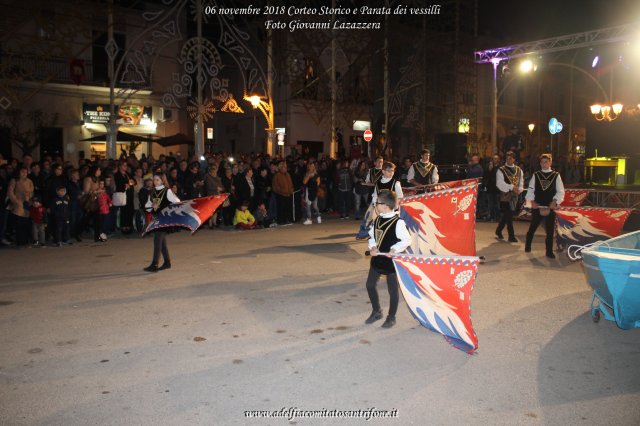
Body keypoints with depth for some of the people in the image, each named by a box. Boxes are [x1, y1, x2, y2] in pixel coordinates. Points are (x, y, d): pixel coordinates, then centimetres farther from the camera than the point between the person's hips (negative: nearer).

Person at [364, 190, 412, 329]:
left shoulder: (398, 222, -19)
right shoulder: (377, 220, 3)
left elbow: (406, 240, -17)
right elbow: (371, 236, 11)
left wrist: (394, 250, -23)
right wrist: (372, 247, -6)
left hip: (391, 260, -7)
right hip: (377, 258, 7)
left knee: (392, 289, 7)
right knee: (370, 285, 12)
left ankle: (391, 317, 24)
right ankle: (377, 311, 31)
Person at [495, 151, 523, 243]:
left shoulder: (519, 170, 11)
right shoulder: (501, 170, -4)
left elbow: (521, 182, 11)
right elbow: (500, 183, -14)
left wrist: (519, 190, -8)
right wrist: (511, 187, -21)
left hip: (514, 195, 5)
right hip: (505, 195, -5)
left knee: (507, 215, 12)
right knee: (509, 215, -6)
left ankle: (498, 231, 29)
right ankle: (511, 236, 0)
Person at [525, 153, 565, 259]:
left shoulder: (556, 175, 1)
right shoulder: (535, 175, 4)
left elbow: (560, 191, -2)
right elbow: (530, 189, 3)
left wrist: (555, 202, -14)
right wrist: (532, 201, -8)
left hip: (550, 207, -1)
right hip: (537, 206, 1)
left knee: (550, 229, 3)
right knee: (533, 227, 14)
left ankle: (549, 251, 11)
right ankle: (527, 245, 33)